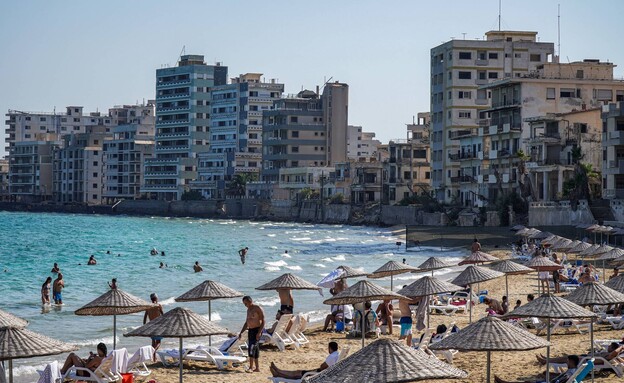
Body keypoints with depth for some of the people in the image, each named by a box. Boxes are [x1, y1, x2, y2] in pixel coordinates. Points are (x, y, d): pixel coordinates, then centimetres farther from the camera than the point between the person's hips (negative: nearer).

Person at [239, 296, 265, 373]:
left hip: (257, 330, -9)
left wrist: (259, 332, -22)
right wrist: (241, 332, 18)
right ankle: (257, 368, 14)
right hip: (250, 330, 9)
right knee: (254, 348, 9)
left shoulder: (258, 308, -9)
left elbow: (263, 321, -14)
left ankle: (251, 367, -20)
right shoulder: (248, 310, 17)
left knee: (252, 347, -18)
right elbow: (246, 323, 24)